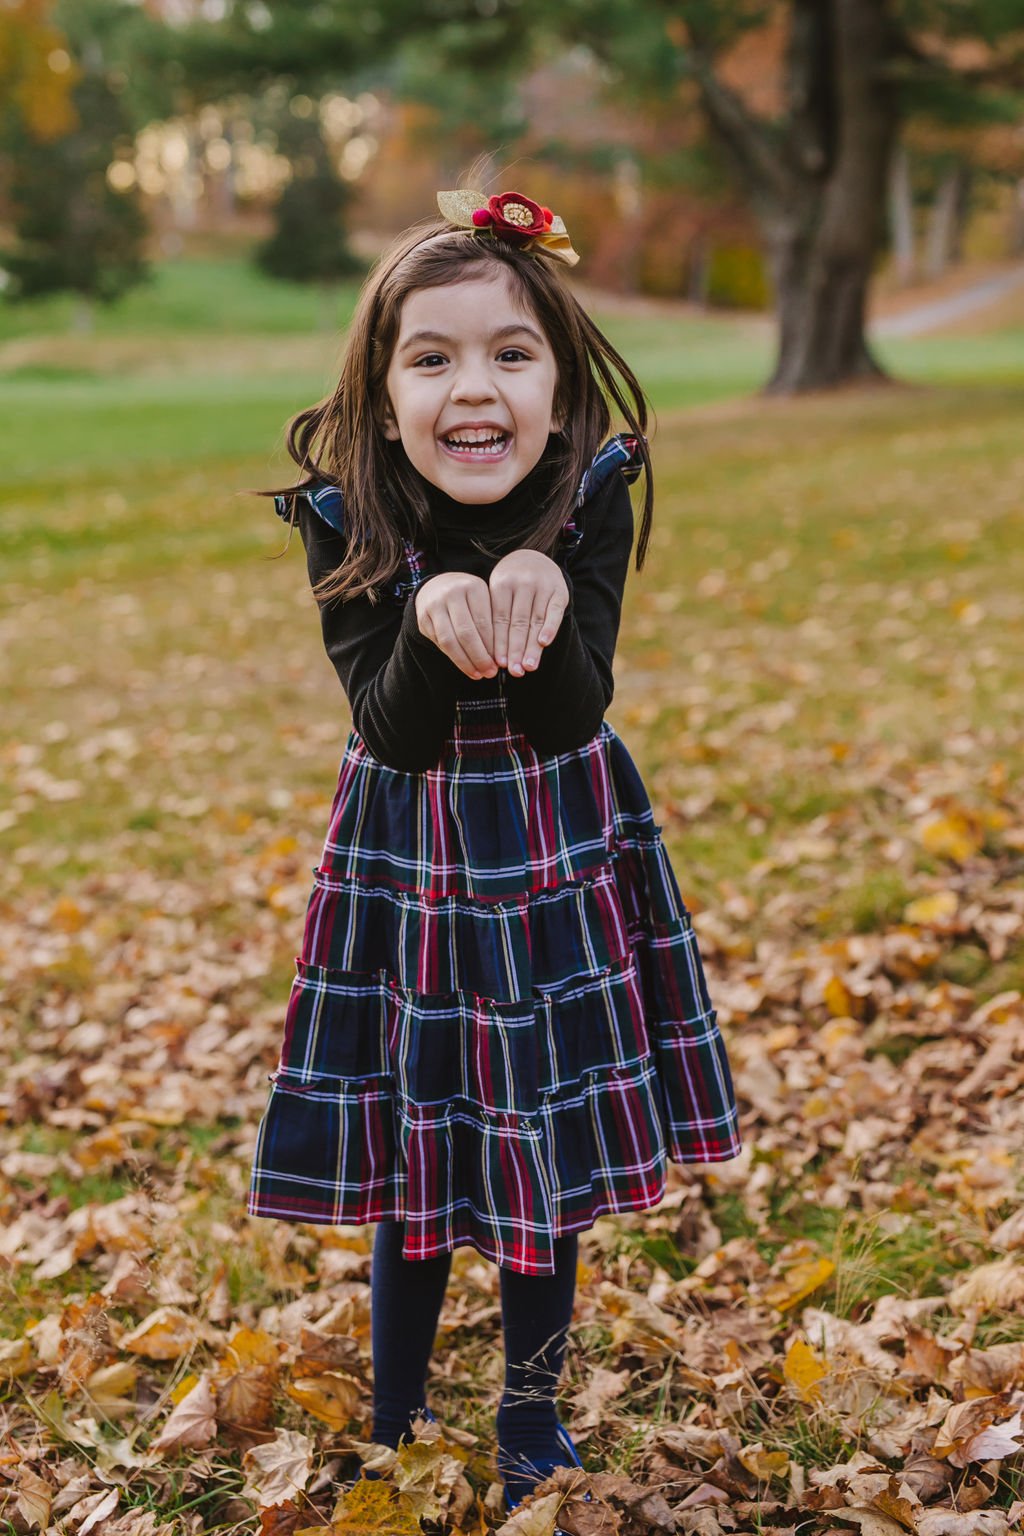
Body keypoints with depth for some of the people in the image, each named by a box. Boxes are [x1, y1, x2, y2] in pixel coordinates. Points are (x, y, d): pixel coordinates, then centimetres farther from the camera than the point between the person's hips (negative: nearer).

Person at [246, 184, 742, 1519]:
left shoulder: (594, 501, -14)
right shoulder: (345, 522, -15)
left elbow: (570, 719, -21)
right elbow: (396, 731, -21)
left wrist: (540, 604, -41)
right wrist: (435, 619, -40)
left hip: (562, 865, 1)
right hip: (405, 867, 0)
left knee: (552, 1160, 11)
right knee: (408, 1160, 10)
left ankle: (531, 1415, 35)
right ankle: (393, 1427, 34)